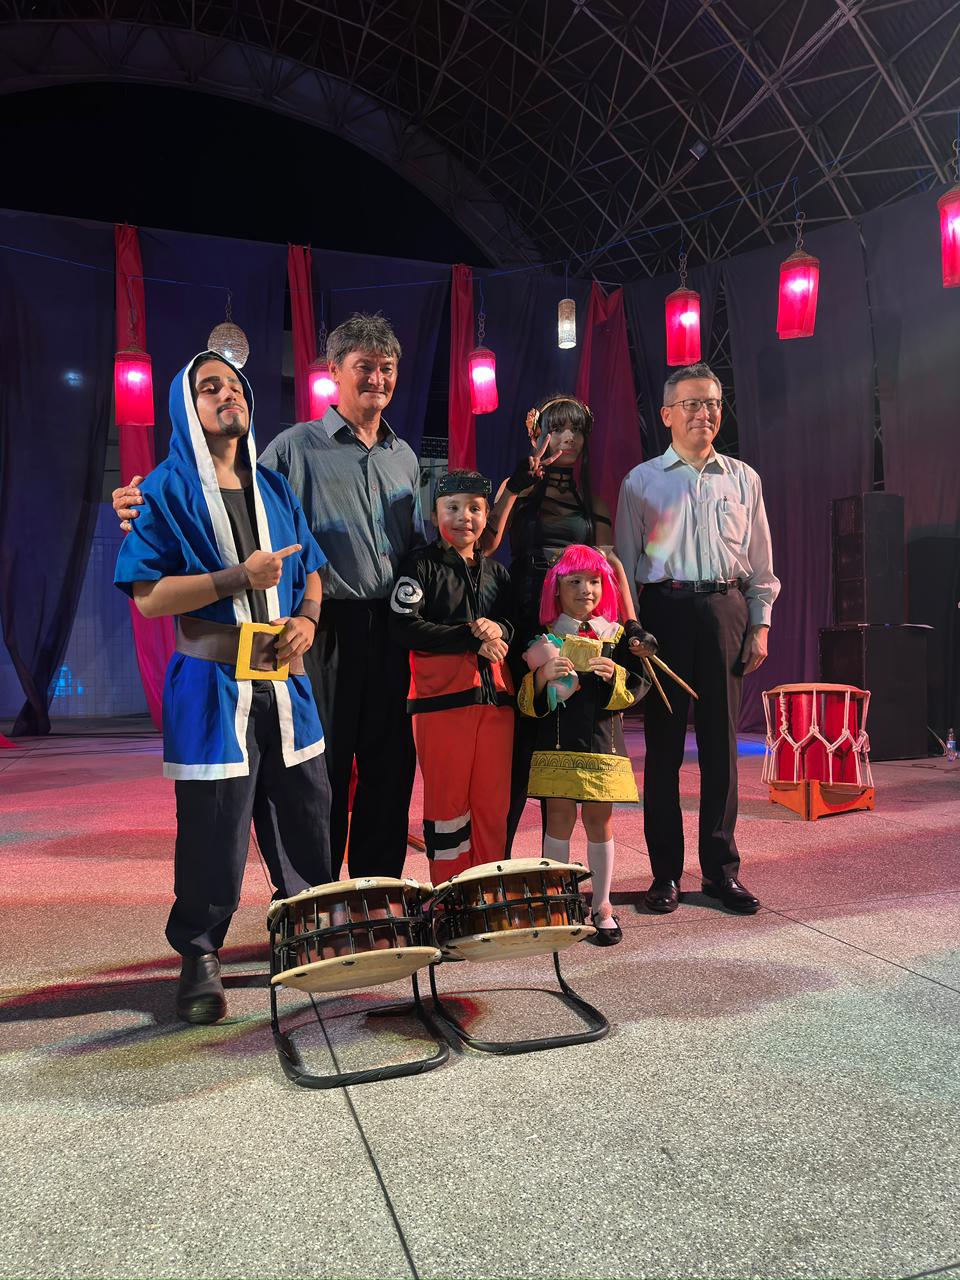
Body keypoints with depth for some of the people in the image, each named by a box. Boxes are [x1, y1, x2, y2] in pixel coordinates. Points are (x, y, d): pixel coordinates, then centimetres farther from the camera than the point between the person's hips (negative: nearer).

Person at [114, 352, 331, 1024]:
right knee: (214, 824, -1)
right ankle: (199, 959, 18)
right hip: (213, 685, -5)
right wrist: (240, 577, -18)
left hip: (283, 679, 5)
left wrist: (306, 620, -1)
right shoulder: (167, 490, -1)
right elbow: (147, 596, -9)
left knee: (310, 813, 11)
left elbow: (311, 570, 20)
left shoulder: (274, 489, 14)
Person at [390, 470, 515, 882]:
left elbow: (519, 627, 18)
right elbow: (405, 628, -10)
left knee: (493, 803, 7)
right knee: (447, 802, 1)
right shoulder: (421, 566, 1)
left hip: (495, 696, 5)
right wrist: (472, 638, -12)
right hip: (441, 697, -5)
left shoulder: (497, 573, 18)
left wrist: (499, 630, -6)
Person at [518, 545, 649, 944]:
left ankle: (601, 905, 19)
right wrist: (542, 677, -18)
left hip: (602, 740, 1)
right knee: (560, 817, 0)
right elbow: (525, 699, 1)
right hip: (556, 742, 0)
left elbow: (639, 684, 4)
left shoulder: (616, 635, 8)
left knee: (599, 819, 5)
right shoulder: (545, 638, 5)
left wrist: (614, 676, -15)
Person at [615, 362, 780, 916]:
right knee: (664, 744, 1)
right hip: (664, 609, -2)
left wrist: (760, 625, 5)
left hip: (726, 609, 2)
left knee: (721, 744, 5)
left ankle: (722, 868, 15)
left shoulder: (743, 479, 14)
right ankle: (665, 871, 11)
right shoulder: (642, 481, 7)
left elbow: (761, 562, 14)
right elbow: (625, 562, 5)